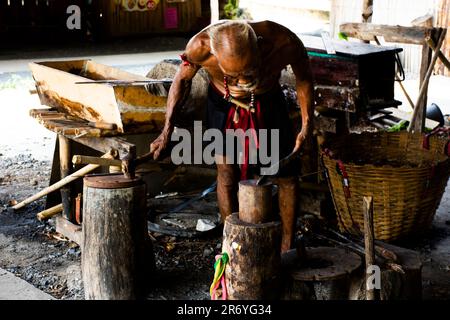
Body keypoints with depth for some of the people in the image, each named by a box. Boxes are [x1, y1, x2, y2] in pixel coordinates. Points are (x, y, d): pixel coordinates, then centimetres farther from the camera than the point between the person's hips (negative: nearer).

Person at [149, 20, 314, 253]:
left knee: (287, 174, 2)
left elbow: (303, 76, -13)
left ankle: (287, 247, 19)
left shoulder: (283, 42, -37)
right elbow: (183, 79, -13)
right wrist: (167, 131, -13)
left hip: (268, 102, 1)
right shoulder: (200, 47, -37)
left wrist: (307, 124, -12)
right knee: (227, 173, -10)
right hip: (224, 103, -1)